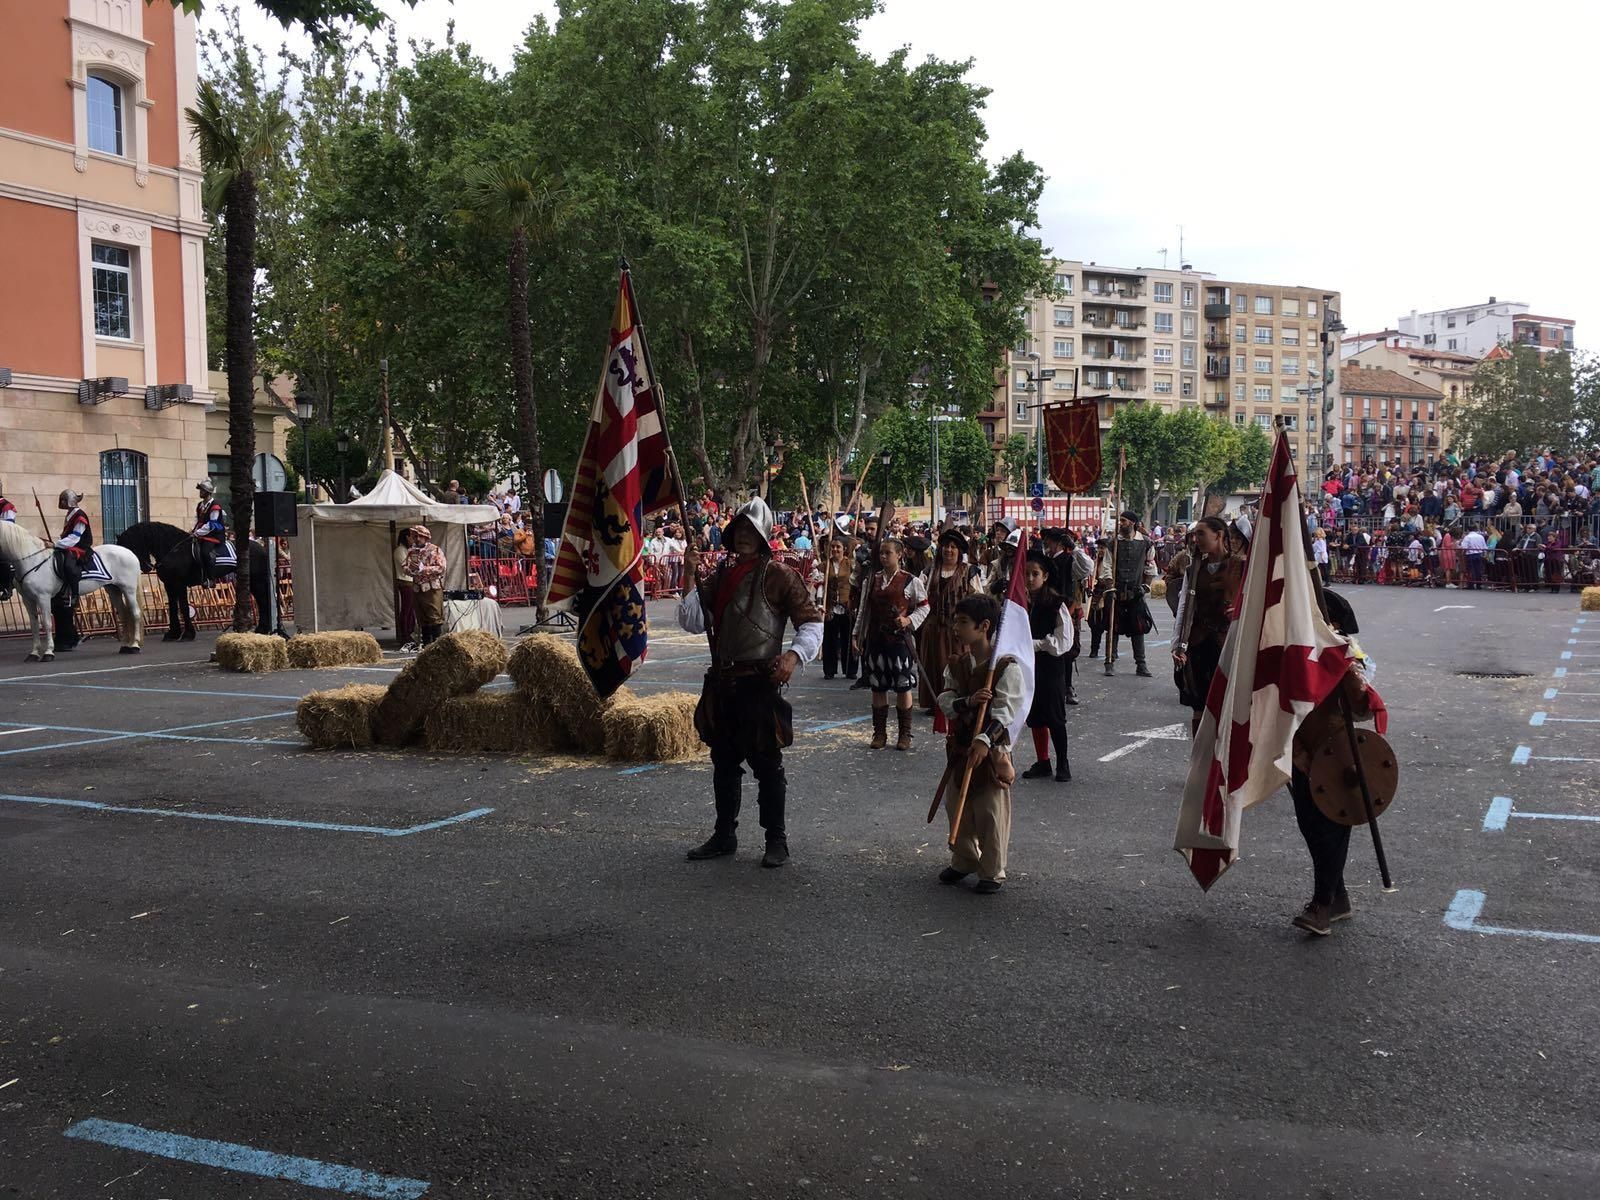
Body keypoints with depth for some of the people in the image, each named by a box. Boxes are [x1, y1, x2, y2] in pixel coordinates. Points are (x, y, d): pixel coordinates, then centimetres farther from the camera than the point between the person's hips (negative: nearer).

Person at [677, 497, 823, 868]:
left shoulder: (777, 575, -7)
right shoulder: (720, 575, 12)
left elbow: (811, 623, -9)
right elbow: (692, 623, 8)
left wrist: (793, 655, -26)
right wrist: (691, 579, -2)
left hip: (759, 683, -7)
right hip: (721, 683, 7)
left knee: (767, 765, 1)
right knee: (724, 763, 16)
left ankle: (776, 840, 12)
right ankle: (724, 835, 28)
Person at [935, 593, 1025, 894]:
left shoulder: (1006, 667, -15)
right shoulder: (956, 665, 5)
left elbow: (1004, 711, -21)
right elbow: (945, 701, -1)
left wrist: (984, 740, -31)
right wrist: (968, 701, -21)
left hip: (991, 748, -6)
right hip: (959, 746, 6)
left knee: (990, 813, 1)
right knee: (957, 808, 16)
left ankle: (993, 872, 16)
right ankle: (964, 861, 35)